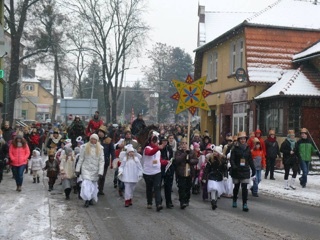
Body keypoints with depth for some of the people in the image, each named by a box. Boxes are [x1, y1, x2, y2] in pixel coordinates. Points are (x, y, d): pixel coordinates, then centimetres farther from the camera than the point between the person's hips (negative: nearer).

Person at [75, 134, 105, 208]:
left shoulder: (100, 148, 0)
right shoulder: (85, 147, -2)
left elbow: (101, 161, -2)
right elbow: (81, 159, 4)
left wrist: (100, 172, -8)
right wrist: (77, 169, 2)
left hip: (95, 170, 1)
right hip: (86, 169, -1)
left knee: (93, 184, 8)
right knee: (86, 184, -13)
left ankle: (91, 199, 24)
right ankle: (87, 200, -8)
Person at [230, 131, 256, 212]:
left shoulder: (247, 149, 5)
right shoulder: (235, 149, -4)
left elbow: (250, 160, 9)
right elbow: (232, 159, -9)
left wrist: (253, 169, 8)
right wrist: (234, 166, -25)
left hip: (245, 171, 1)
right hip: (237, 171, -1)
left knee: (244, 188, -7)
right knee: (236, 186, 14)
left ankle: (245, 204, -8)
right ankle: (234, 201, 34)